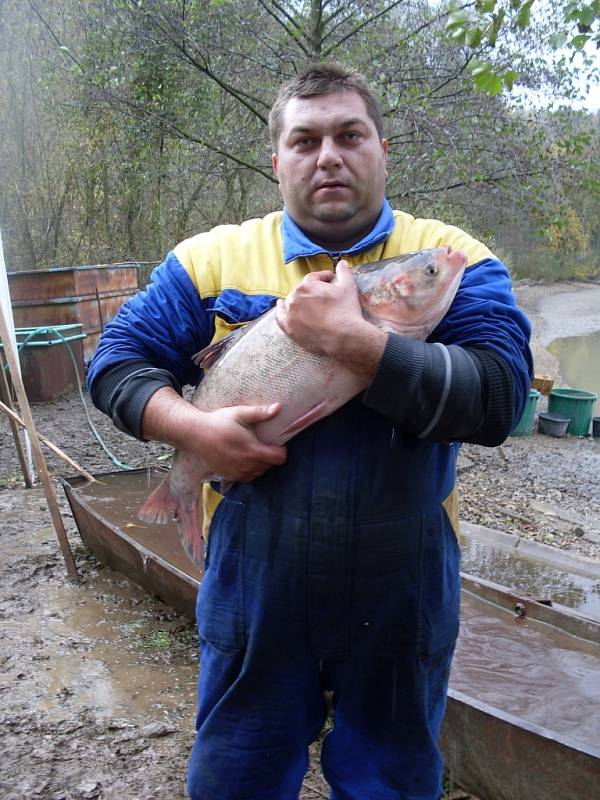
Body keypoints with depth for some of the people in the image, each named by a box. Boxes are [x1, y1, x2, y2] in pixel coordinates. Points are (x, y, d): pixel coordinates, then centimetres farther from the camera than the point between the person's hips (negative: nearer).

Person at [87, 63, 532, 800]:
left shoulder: (452, 259, -5)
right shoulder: (215, 257, -1)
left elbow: (500, 397, -18)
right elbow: (117, 359, 2)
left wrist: (349, 338, -26)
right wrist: (195, 429, -16)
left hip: (402, 590, 0)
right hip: (253, 581, 1)